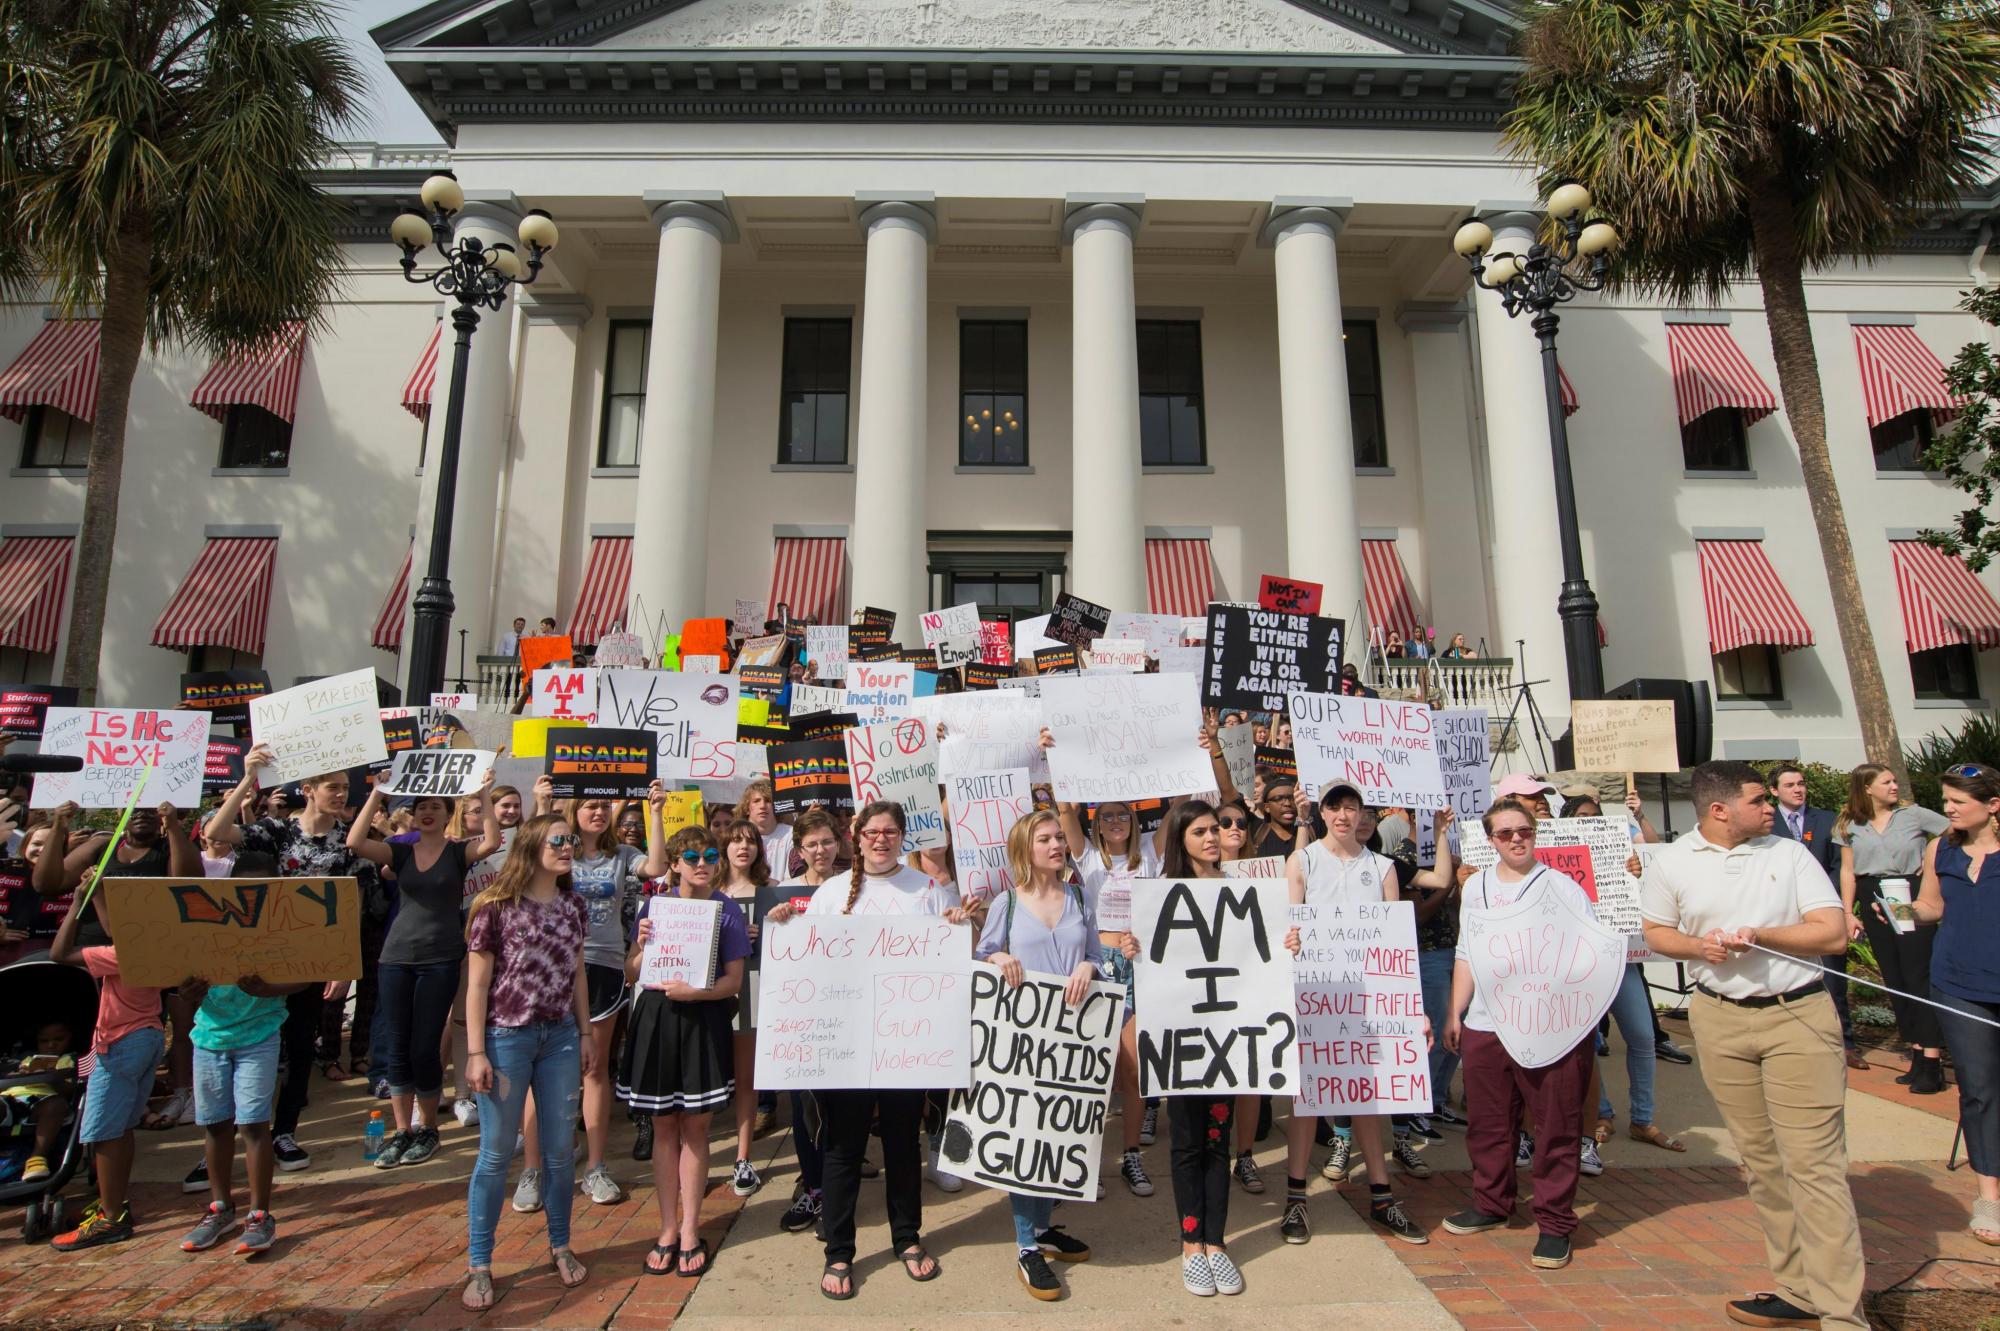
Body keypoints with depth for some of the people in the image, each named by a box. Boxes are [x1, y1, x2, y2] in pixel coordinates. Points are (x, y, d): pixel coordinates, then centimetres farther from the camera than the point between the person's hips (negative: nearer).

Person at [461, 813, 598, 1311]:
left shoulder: (573, 906, 4)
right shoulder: (496, 906, -10)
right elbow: (477, 983, -8)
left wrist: (586, 1033, 10)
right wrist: (477, 1052, -11)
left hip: (560, 1037, 4)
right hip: (507, 1038, -4)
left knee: (561, 1149, 11)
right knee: (496, 1154, 6)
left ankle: (560, 1246, 29)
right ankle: (479, 1264, 21)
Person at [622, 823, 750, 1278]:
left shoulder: (728, 910, -1)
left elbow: (733, 981, -4)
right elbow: (631, 975, 6)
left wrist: (695, 992, -21)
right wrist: (643, 943, -12)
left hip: (703, 1021, -2)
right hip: (656, 1019, 2)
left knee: (695, 1126, 4)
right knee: (663, 1126, 9)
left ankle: (689, 1231, 17)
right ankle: (668, 1229, 21)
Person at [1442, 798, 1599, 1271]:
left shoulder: (1561, 885, 0)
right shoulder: (1476, 886, 13)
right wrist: (1455, 1012, 12)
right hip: (1484, 1024, 4)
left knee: (1556, 1124, 1)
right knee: (1487, 1122, 12)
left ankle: (1555, 1223, 16)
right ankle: (1491, 1205, 30)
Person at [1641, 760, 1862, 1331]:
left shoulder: (1789, 855, 1)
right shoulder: (1671, 863, 3)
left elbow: (1833, 931, -3)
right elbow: (1656, 932, 11)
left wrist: (1760, 934, -15)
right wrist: (1698, 946, -9)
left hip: (1798, 1014, -2)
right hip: (1720, 1019, 2)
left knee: (1814, 1161, -5)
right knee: (1760, 1159, 10)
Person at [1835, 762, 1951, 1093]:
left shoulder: (1913, 815, -1)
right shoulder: (1850, 826, 6)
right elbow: (1848, 871, 7)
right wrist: (1848, 913, 3)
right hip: (1873, 902, 3)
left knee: (1919, 976, -7)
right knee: (1893, 978, 7)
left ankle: (1932, 1061, -3)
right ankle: (1917, 1054, 16)